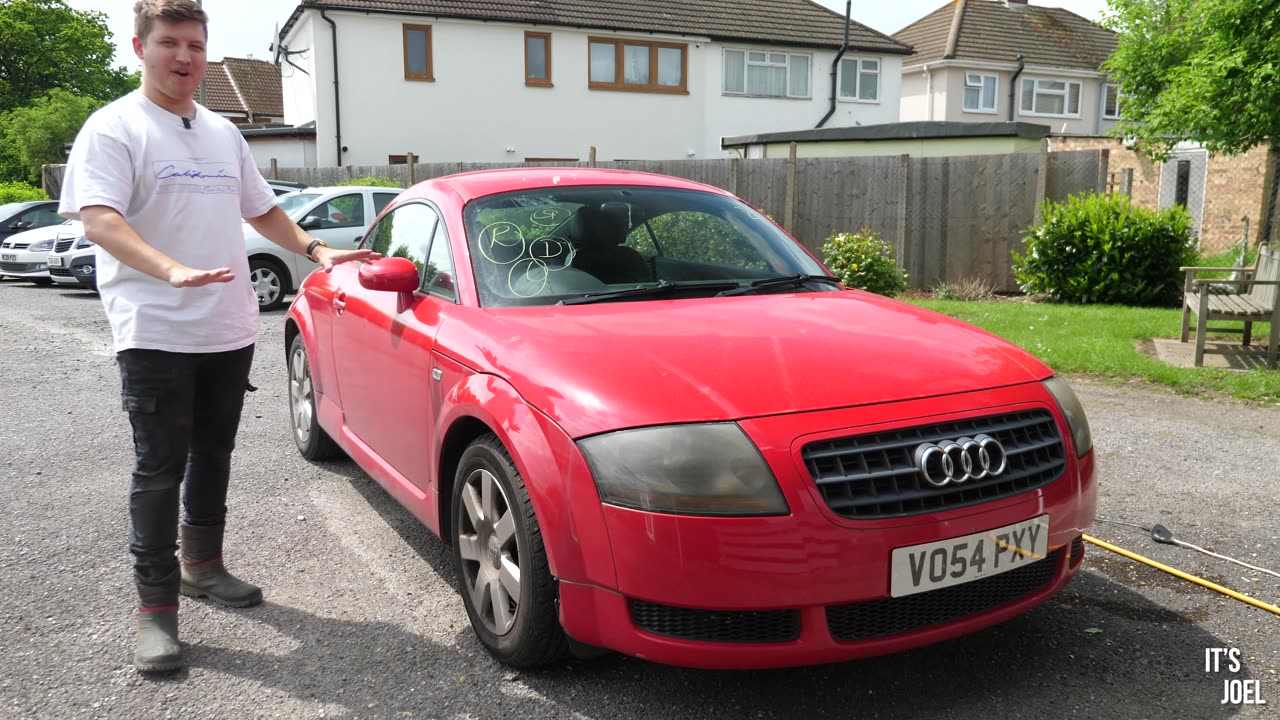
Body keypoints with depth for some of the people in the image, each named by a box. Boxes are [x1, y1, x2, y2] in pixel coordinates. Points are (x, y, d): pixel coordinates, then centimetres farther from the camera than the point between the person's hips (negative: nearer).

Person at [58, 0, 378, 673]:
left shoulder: (222, 133, 16)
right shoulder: (114, 127, -6)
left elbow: (261, 210, 25)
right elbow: (99, 218, -19)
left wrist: (315, 250, 9)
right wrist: (172, 271, -35)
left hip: (228, 331, 6)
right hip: (155, 333, -6)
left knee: (213, 454, 16)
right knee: (160, 467, -3)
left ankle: (203, 564, 33)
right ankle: (156, 609, 6)